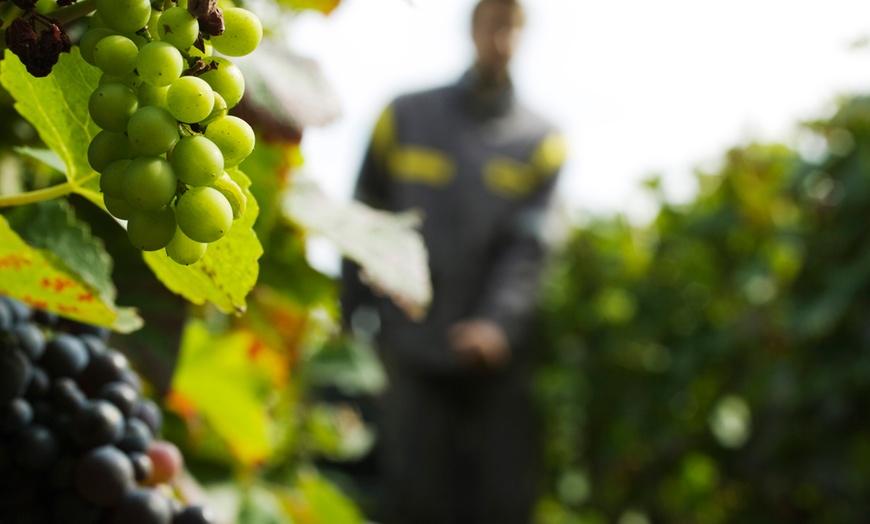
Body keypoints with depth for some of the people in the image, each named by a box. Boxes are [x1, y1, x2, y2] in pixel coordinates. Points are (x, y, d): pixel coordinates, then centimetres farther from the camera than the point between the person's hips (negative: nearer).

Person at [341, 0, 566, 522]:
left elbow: (528, 246, -5)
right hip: (415, 347, 0)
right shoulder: (406, 117, 9)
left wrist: (498, 322, -21)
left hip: (496, 357, 0)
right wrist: (353, 317, 5)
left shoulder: (542, 141, 6)